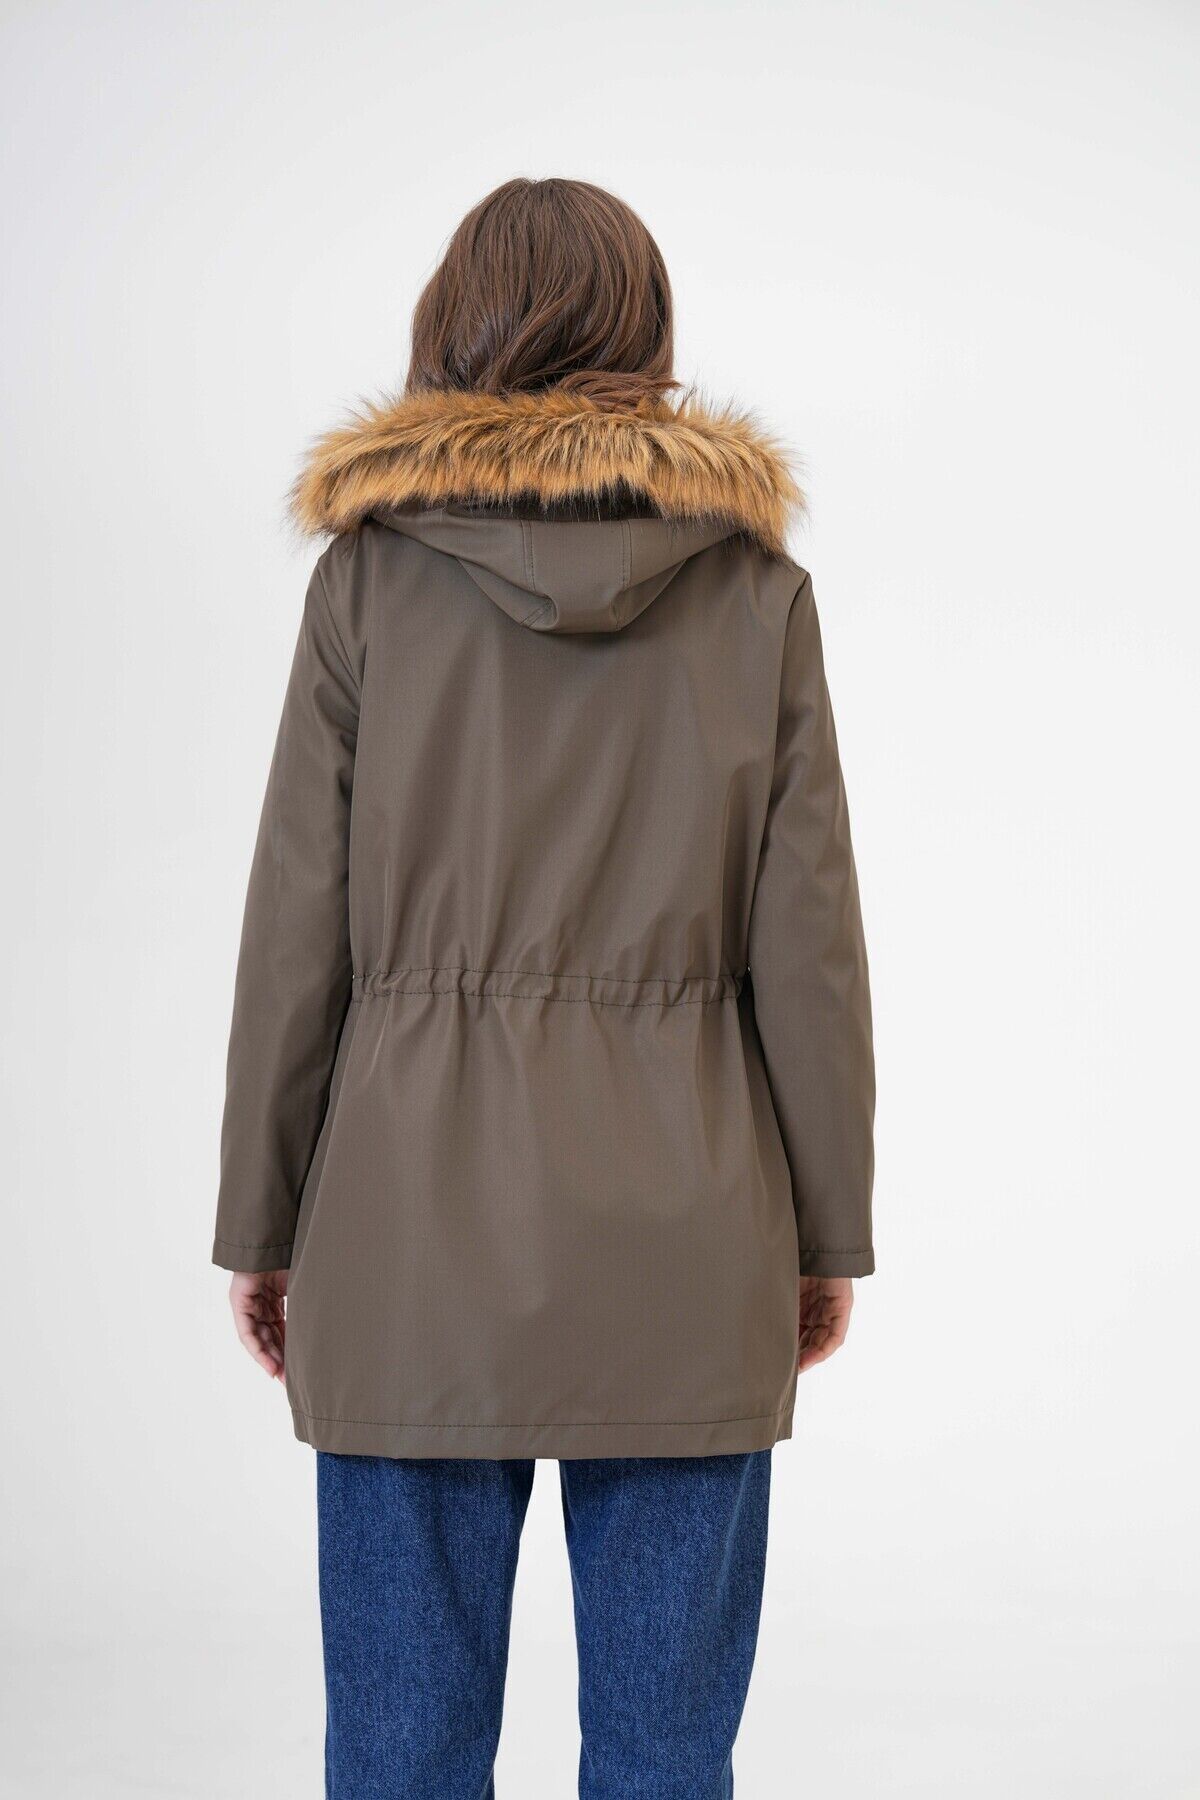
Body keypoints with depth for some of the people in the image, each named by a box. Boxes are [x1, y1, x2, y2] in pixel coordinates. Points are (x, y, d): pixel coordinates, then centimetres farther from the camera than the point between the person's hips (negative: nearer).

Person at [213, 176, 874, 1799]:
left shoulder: (369, 575, -2)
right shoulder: (757, 587, 1)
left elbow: (299, 931, -2)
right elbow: (807, 942, 0)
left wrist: (261, 1221, 7)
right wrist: (826, 1230, 9)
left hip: (417, 1203, 0)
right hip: (681, 1225, 1)